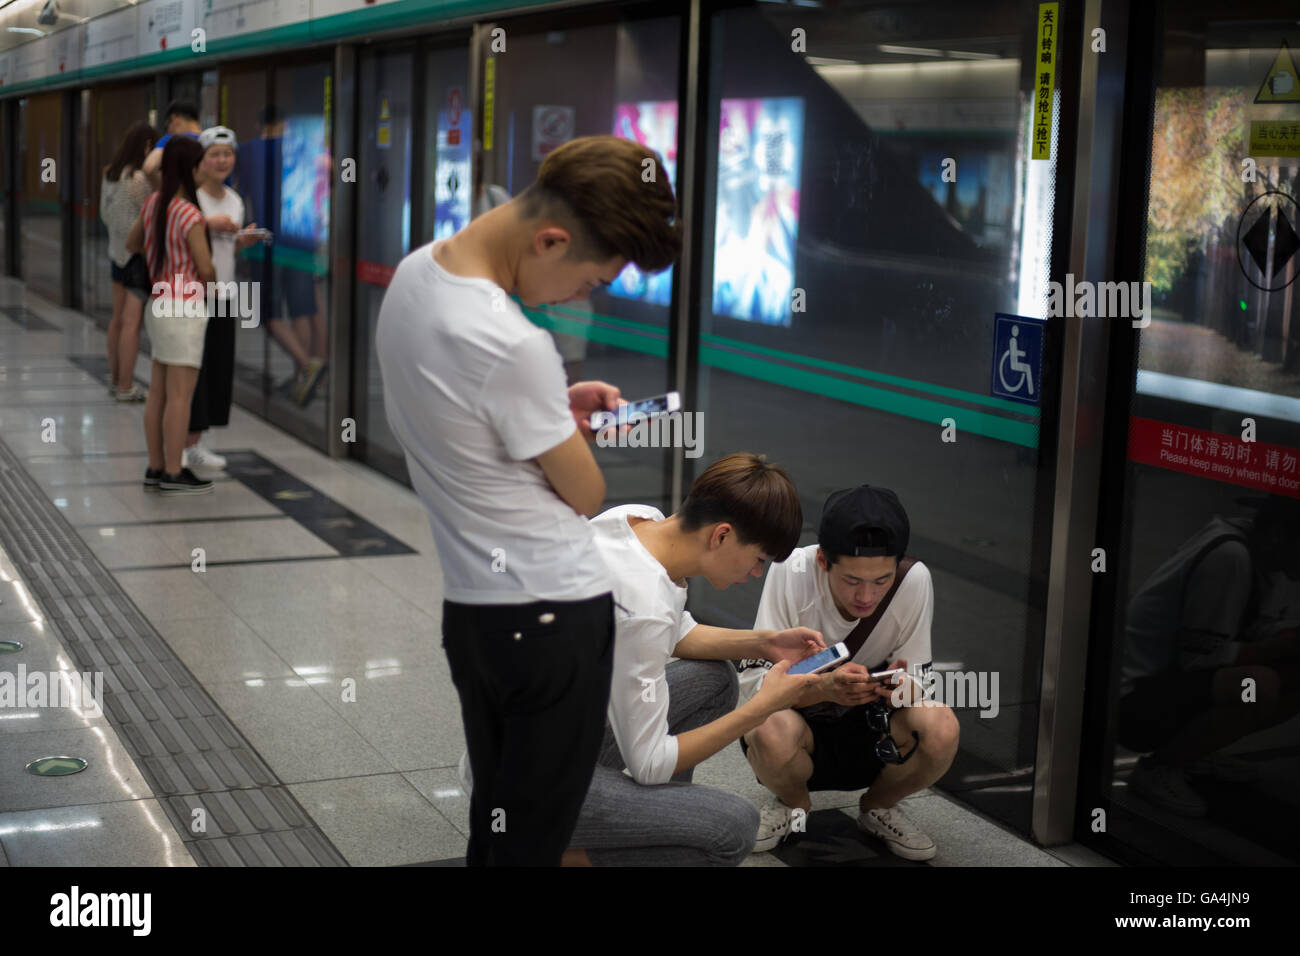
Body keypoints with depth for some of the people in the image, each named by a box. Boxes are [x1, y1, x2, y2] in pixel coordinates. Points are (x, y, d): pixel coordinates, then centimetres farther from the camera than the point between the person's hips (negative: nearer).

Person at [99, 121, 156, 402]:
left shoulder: (110, 174, 7)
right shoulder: (139, 179, -19)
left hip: (117, 250, 9)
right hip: (139, 252, -9)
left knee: (118, 319, 15)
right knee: (132, 322, -5)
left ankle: (115, 379, 23)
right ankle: (125, 387, -2)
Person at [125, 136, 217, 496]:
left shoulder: (153, 203, 5)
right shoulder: (190, 216, -18)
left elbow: (132, 243, 19)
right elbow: (205, 269, -16)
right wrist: (208, 283, 5)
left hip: (159, 305, 8)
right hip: (185, 309, -8)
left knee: (158, 393, 12)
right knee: (180, 395, -3)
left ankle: (156, 468, 18)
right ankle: (174, 473, 1)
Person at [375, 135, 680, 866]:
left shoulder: (415, 271, -1)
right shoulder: (513, 347, -28)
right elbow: (587, 496, -13)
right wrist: (576, 435, 7)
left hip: (470, 604, 9)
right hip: (556, 614, -9)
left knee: (492, 821, 20)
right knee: (533, 840, 7)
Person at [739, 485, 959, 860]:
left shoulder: (914, 580, -20)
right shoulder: (791, 572, -25)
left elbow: (917, 679, -11)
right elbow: (754, 679, -24)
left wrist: (903, 686, -36)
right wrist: (825, 688, -43)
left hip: (874, 731, 2)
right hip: (802, 719, -1)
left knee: (941, 728, -30)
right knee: (771, 732, -36)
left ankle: (879, 808, 5)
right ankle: (792, 804, 3)